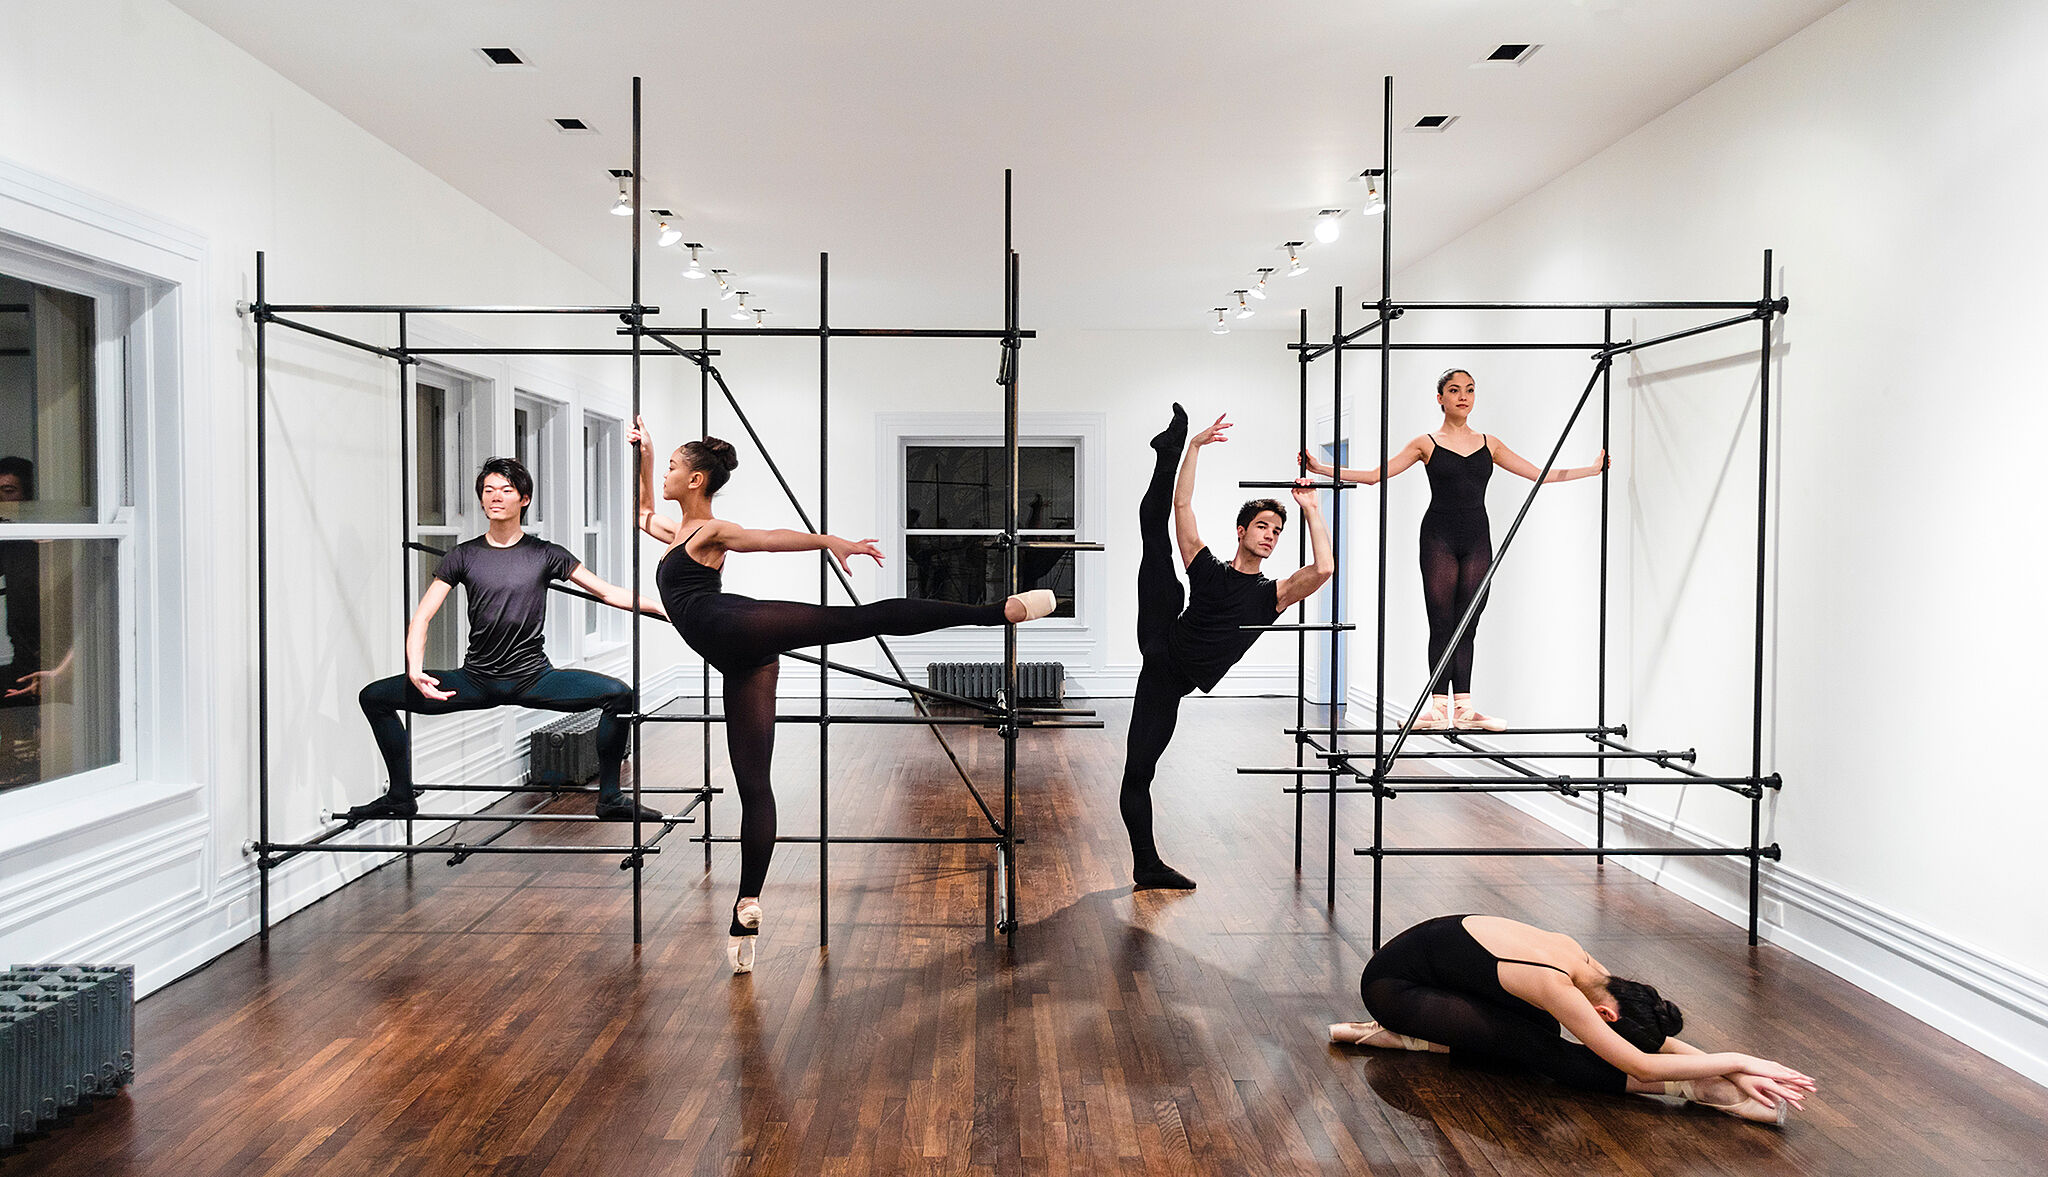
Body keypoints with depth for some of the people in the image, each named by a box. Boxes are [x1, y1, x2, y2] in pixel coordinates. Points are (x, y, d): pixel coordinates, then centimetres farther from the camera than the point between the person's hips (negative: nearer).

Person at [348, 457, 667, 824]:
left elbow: (608, 593, 3)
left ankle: (610, 797, -8)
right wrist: (415, 671, -17)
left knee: (618, 694, -24)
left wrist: (669, 608, -6)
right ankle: (400, 796, 11)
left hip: (533, 678, -2)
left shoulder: (545, 554, 2)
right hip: (475, 681, 2)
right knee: (374, 697, -6)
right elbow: (422, 616, 1)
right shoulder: (463, 556, 4)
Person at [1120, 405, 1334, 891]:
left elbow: (1324, 568, -8)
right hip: (1163, 646, 0)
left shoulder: (1271, 596, 10)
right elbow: (1183, 506, 4)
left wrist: (1311, 507, -3)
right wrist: (1195, 448, -1)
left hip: (1175, 681, 0)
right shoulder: (1206, 569, 11)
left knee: (1139, 770, -6)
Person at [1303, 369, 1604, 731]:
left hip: (1477, 539, 3)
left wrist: (1594, 469, 13)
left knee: (1467, 626, 4)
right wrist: (1319, 468, -12)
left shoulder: (1489, 444, 12)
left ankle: (1463, 708, 6)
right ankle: (1439, 706, 3)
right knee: (1442, 625, -3)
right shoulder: (1426, 444, 3)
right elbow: (1374, 475, -3)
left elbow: (1541, 474, 16)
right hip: (1439, 538, -3)